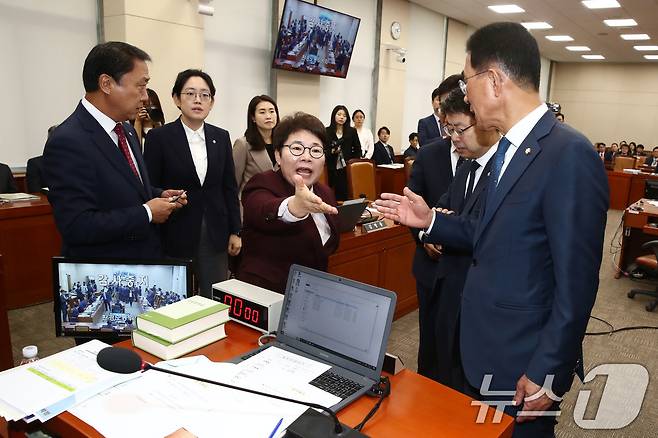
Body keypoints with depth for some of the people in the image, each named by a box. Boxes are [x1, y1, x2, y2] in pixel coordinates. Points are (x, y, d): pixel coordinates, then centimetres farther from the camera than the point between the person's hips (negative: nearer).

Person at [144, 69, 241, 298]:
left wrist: (235, 231, 6)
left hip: (215, 235, 3)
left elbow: (230, 187, 9)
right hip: (175, 236, -3)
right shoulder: (159, 137, -5)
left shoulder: (221, 137, 6)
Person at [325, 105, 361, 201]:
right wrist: (332, 151, -16)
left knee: (347, 194, -5)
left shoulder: (352, 131, 8)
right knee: (335, 194, -1)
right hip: (333, 169, -1)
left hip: (347, 168, 1)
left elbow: (357, 149, 10)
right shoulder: (327, 131, 2)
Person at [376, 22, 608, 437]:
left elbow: (576, 281, -22)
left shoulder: (570, 155, -23)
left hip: (522, 363, -8)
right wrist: (430, 220, 6)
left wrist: (547, 374, -17)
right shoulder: (510, 147, 5)